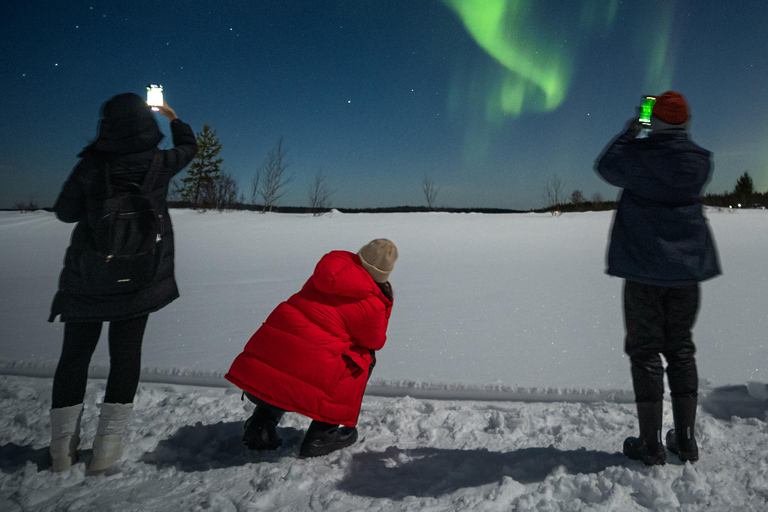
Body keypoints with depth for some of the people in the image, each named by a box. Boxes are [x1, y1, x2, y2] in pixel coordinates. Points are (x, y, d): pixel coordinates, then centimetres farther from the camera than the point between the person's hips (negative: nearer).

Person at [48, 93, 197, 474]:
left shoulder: (91, 166, -9)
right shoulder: (160, 163, -7)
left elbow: (66, 212, 1)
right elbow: (188, 146, 15)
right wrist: (174, 118, 31)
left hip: (87, 277, 0)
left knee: (75, 354, 12)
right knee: (126, 354, 8)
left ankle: (62, 449, 19)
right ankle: (107, 447, 8)